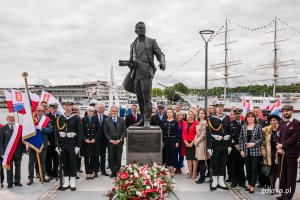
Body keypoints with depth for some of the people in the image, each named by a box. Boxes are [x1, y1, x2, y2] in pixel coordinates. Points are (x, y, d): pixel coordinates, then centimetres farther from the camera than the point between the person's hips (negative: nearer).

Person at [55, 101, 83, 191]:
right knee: (64, 163, 9)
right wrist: (57, 145, 0)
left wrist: (78, 146, -10)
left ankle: (72, 182, 11)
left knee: (72, 163, 2)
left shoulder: (76, 118, -4)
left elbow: (80, 132, -5)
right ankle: (66, 182, 17)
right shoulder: (60, 118, 5)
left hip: (72, 144, -3)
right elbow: (57, 132, 6)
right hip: (62, 144, 3)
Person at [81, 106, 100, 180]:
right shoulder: (83, 119, 1)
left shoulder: (96, 120, 5)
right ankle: (87, 173, 10)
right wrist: (85, 139, -11)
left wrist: (94, 139, -8)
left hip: (94, 141, 1)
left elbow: (98, 131, 4)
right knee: (86, 158, 3)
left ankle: (91, 172, 11)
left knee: (93, 158, 3)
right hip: (85, 142, -1)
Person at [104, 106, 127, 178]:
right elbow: (105, 132, 1)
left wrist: (120, 140, -8)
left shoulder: (121, 120, 5)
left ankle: (117, 171, 11)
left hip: (119, 142, 0)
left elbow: (124, 131, 3)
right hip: (110, 142, 0)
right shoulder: (107, 120, 3)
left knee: (118, 158, 2)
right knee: (111, 158, 3)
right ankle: (113, 171, 14)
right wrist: (110, 140, -9)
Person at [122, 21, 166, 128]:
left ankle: (147, 120, -7)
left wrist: (162, 63, -17)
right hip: (136, 73, 5)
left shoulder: (151, 41, 10)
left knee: (146, 97, -11)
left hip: (146, 72, -5)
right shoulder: (133, 44, 21)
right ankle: (143, 118, 15)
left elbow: (160, 54, 3)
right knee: (139, 97, 6)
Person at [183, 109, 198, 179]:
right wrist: (186, 142, -3)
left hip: (193, 143, -5)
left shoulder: (196, 123, -6)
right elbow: (183, 133, 9)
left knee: (194, 158, -2)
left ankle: (194, 174, 3)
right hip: (187, 143, 5)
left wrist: (192, 143, -12)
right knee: (188, 158, 8)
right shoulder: (185, 124, 11)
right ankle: (190, 173, 15)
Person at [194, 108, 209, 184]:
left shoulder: (205, 122, -9)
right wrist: (195, 140, 6)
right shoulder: (198, 123, 15)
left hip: (202, 142, -8)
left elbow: (204, 134, -13)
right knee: (200, 161, 8)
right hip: (198, 142, 8)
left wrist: (197, 141, -9)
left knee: (202, 161, -5)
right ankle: (202, 177, 15)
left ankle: (201, 177, 1)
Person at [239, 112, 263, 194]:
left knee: (254, 168, -2)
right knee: (248, 168, 10)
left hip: (255, 151, -3)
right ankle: (249, 183, 22)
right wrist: (242, 150, 0)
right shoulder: (243, 127, 4)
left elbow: (261, 138, -2)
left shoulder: (258, 126, -3)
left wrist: (254, 143, -16)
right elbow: (241, 139, 6)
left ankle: (252, 186, 5)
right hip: (246, 151, 3)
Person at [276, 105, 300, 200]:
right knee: (282, 174, 10)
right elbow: (278, 136, 9)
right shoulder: (281, 123, 13)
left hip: (291, 153, -5)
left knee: (291, 175, 2)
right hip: (281, 152, 5)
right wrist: (278, 147, -7)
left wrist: (282, 145, -13)